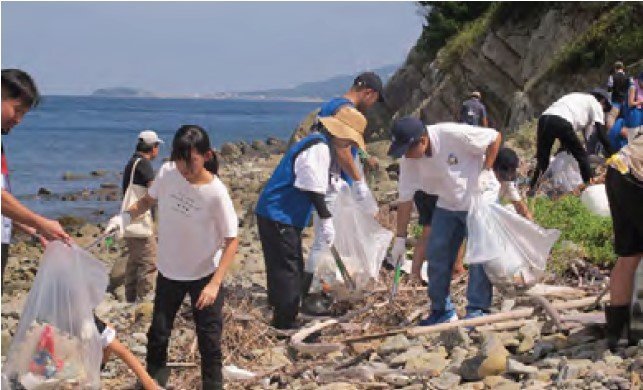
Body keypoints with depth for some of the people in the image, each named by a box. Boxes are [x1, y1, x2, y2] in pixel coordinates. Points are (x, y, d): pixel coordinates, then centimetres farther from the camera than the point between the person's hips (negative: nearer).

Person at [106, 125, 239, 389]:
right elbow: (147, 200, 6)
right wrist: (126, 216, -14)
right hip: (168, 271, 4)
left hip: (205, 275, -4)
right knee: (158, 332, 15)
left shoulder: (216, 193, -26)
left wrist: (215, 283, -24)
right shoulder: (167, 173, -14)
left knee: (209, 338, 4)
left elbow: (231, 240, -18)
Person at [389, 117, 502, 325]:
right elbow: (405, 198, -8)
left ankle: (477, 309, -1)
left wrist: (485, 171, -22)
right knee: (436, 254, 1)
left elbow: (495, 137, -19)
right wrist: (400, 238, -9)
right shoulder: (408, 160, -13)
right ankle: (442, 310, 13)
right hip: (446, 205, 5)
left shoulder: (453, 134, -30)